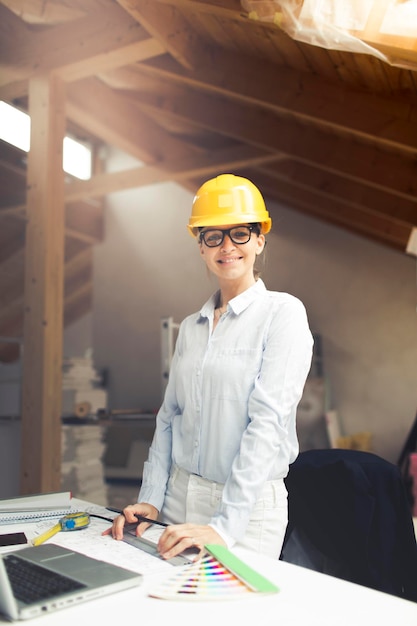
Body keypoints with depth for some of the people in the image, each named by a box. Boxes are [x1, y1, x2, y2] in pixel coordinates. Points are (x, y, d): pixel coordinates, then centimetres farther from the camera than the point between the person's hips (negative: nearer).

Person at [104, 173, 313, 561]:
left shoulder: (282, 312, -9)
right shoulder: (190, 326, 9)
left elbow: (267, 420, -18)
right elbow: (169, 417, 10)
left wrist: (224, 525, -23)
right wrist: (150, 500, 0)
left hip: (250, 504, -5)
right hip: (179, 498, 5)